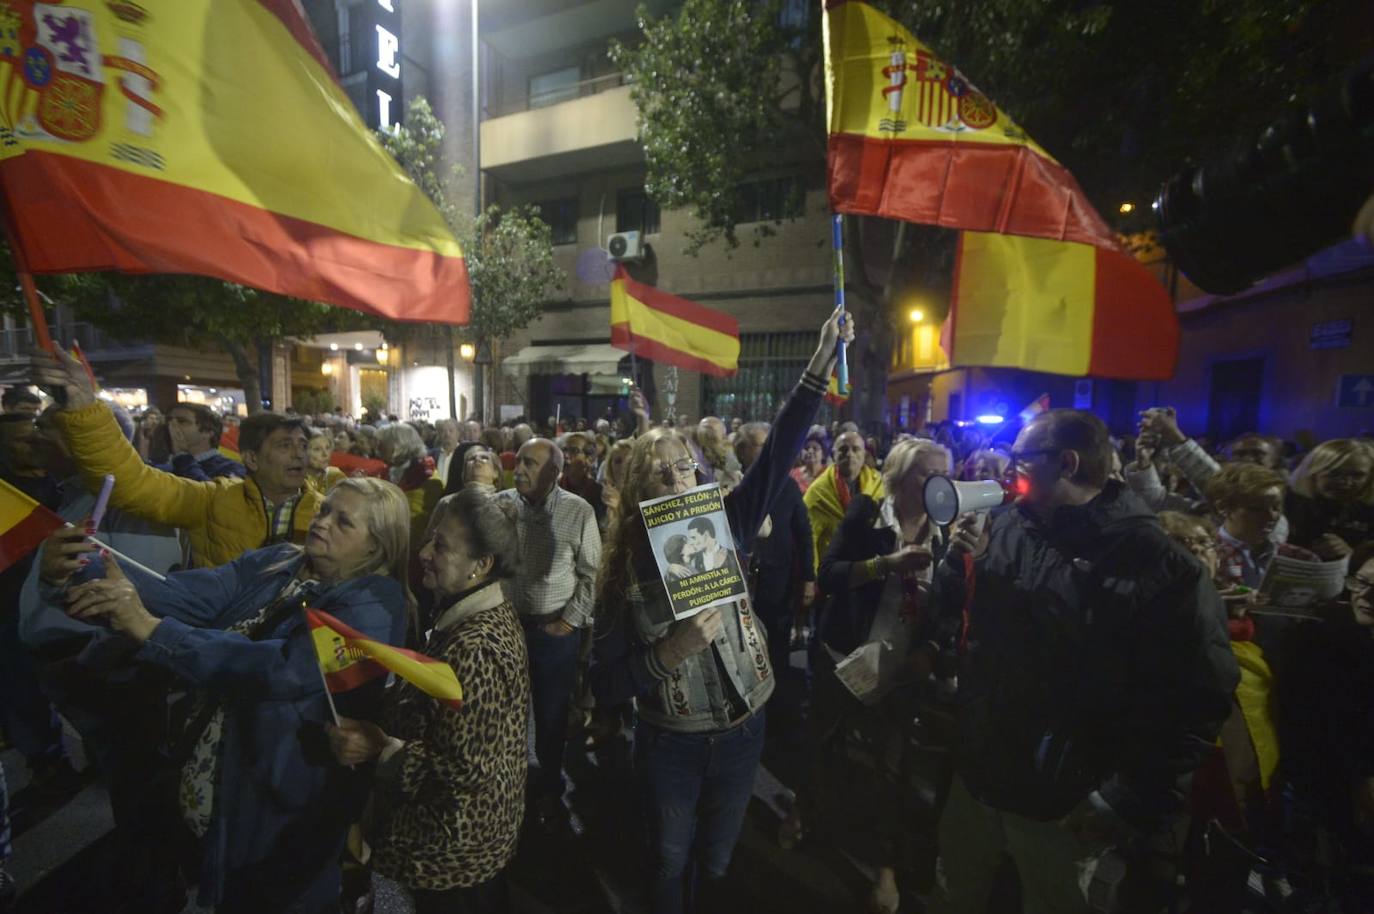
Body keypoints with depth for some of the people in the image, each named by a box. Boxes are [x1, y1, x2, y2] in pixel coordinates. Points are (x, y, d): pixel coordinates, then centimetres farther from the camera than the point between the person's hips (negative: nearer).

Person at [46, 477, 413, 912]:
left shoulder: (374, 604, -23)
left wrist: (151, 630, -34)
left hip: (284, 798, -6)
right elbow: (187, 592, -13)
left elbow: (286, 668, -34)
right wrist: (77, 572, -28)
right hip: (215, 776, 6)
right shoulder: (275, 562, -1)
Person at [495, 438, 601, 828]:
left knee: (552, 713, 13)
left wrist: (570, 621, -10)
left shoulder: (579, 512, -10)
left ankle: (549, 789, 37)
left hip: (556, 629, -2)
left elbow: (590, 574, -6)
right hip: (504, 622, 2)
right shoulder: (501, 504, -3)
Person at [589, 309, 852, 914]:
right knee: (669, 864, 23)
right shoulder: (626, 570, -15)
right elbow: (605, 687, -14)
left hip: (741, 733, 2)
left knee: (715, 863, 25)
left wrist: (821, 362, -28)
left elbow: (778, 455, -22)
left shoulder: (723, 531, -11)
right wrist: (669, 652, -31)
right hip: (670, 744, -1)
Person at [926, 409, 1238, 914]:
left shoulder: (1160, 566, -16)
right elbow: (949, 615, 5)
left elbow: (1197, 699, -17)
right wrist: (960, 561, -14)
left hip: (1067, 805, -4)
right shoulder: (1006, 527, -1)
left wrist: (1126, 803, -19)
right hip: (976, 773, 4)